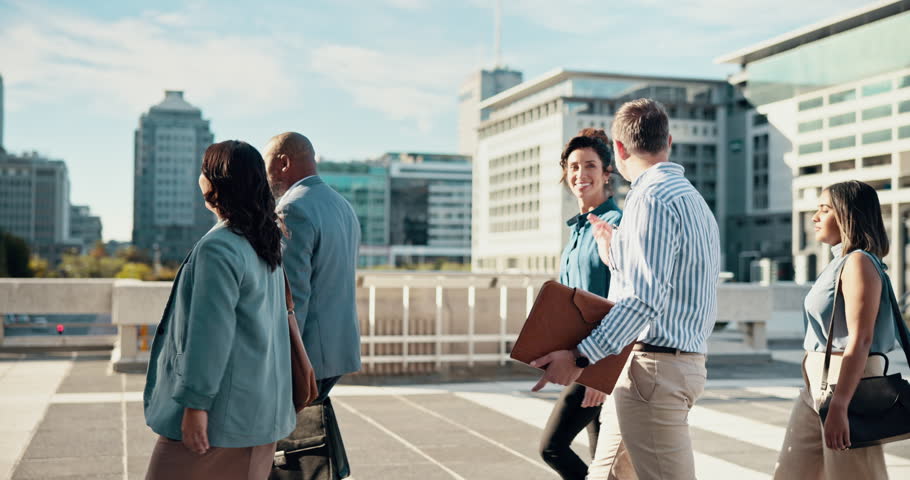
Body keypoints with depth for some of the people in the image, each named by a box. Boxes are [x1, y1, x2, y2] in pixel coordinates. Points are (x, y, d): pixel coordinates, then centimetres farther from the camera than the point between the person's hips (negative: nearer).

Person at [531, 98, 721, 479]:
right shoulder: (691, 197, 18)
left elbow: (644, 298, -25)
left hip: (652, 366, -10)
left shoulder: (651, 198, -14)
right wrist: (614, 255, 26)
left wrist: (581, 356, -28)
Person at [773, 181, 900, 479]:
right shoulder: (839, 262, 16)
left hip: (846, 387, -9)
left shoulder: (859, 262, -12)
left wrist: (838, 407, -26)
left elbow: (860, 341, -21)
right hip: (816, 388, 9)